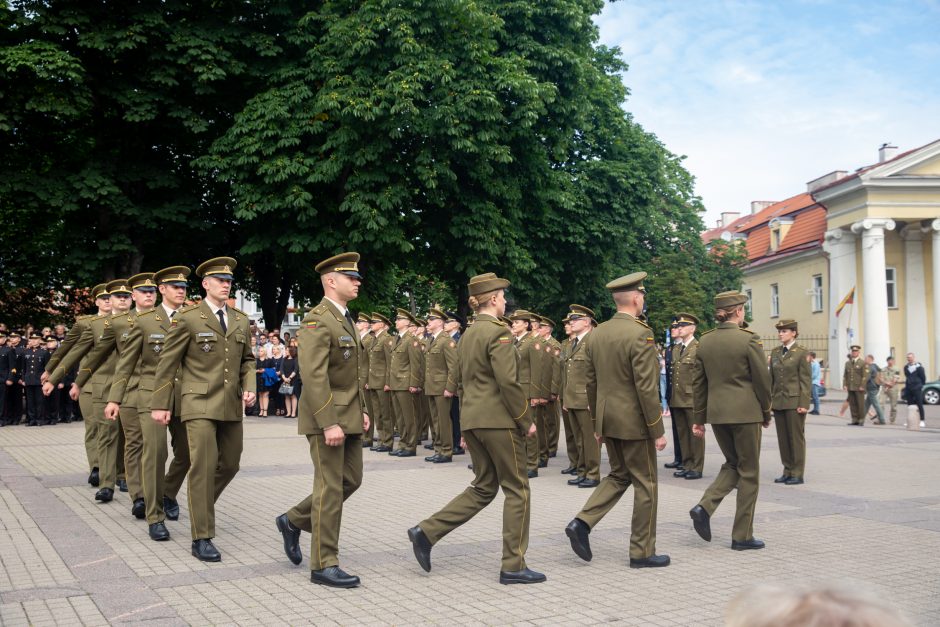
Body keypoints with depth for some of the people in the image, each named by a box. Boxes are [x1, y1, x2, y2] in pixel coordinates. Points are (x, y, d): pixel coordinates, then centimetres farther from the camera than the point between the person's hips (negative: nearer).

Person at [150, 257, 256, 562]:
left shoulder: (241, 320, 11)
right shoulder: (187, 318, -5)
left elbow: (247, 359, 19)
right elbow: (167, 363, -3)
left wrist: (249, 387, 1)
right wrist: (160, 404, -5)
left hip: (231, 405, 6)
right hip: (199, 403, -6)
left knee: (230, 464, 12)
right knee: (203, 466, -9)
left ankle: (200, 505, 39)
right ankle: (201, 538, -2)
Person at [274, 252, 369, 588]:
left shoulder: (346, 320, 16)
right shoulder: (317, 321, -15)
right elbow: (313, 376, -23)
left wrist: (362, 410, 15)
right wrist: (329, 423, -26)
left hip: (349, 416, 9)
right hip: (326, 417, -9)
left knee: (351, 480, 14)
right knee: (330, 488, -4)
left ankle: (293, 521, 29)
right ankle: (324, 565, 6)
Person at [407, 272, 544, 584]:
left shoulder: (467, 335, 14)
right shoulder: (498, 332, -13)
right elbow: (508, 382, -20)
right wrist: (526, 421, -11)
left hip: (471, 418, 9)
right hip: (499, 419, -9)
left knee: (484, 487, 17)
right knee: (517, 489, 2)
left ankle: (427, 531, 8)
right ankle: (513, 566, 7)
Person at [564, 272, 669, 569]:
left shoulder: (597, 334, 6)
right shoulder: (640, 334, -17)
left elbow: (591, 382, 11)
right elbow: (647, 388, -20)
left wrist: (597, 423, 19)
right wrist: (658, 431, -13)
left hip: (608, 419, 7)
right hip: (634, 421, -7)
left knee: (619, 475, 21)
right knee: (645, 483, 6)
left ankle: (582, 523, 5)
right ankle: (642, 552, 14)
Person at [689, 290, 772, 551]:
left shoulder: (705, 341, 4)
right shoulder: (749, 340, -11)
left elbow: (699, 382, 8)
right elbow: (762, 380, -6)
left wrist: (698, 418, 14)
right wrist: (766, 413, 7)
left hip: (716, 412, 5)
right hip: (745, 412, -5)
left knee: (732, 464, 21)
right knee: (748, 472, 7)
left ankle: (705, 507, 0)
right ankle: (742, 536, 11)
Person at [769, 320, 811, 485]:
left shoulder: (802, 353, -4)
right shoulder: (775, 352, 12)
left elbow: (806, 380, -7)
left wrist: (804, 403, -13)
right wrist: (769, 400, 10)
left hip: (794, 401, -6)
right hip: (778, 401, 6)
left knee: (796, 437, 0)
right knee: (783, 438, 8)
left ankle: (797, 473, 6)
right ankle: (788, 471, 16)